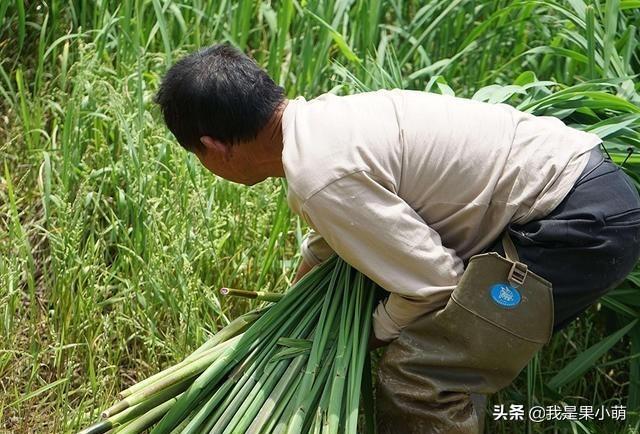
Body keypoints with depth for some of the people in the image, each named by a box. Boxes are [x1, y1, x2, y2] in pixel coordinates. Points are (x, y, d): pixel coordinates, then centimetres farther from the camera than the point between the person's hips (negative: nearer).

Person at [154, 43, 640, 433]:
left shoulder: (318, 176, -22)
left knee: (418, 375, -10)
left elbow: (432, 282, -17)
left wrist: (378, 329, 4)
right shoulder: (321, 116, 8)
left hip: (581, 222, -10)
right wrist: (303, 275, 46)